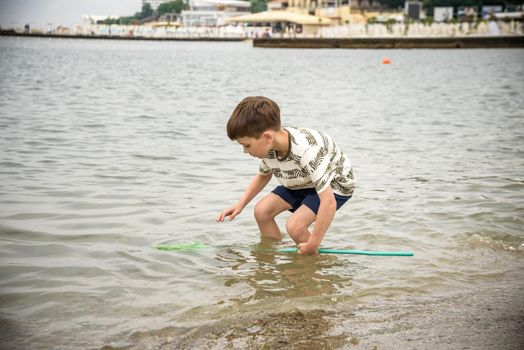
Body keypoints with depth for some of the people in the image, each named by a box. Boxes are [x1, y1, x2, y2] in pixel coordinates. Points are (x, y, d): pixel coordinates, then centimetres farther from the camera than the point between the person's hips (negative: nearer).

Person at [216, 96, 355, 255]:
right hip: (304, 181, 8)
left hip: (336, 182, -7)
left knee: (295, 225, -25)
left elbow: (328, 201, -43)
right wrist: (240, 204, -2)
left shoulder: (307, 151, -41)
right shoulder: (268, 148, -17)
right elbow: (263, 175, 9)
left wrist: (312, 246, -36)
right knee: (262, 210, -5)